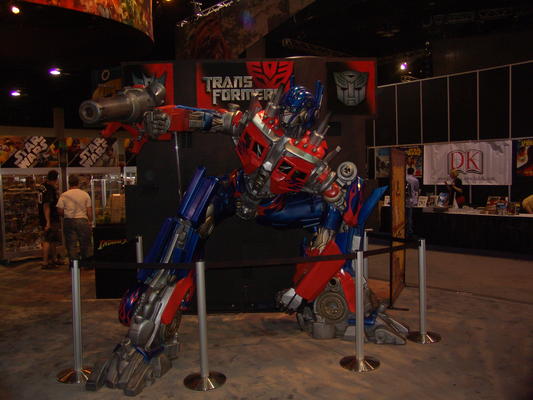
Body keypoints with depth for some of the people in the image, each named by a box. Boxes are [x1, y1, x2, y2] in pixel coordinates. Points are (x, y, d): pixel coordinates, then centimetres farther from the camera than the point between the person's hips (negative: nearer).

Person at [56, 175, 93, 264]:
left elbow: (60, 211, -3)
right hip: (82, 220, 0)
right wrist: (90, 221, 8)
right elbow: (89, 210, -1)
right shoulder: (85, 194, 0)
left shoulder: (64, 195, -2)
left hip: (69, 221, 0)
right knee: (85, 244, 10)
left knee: (71, 244, 7)